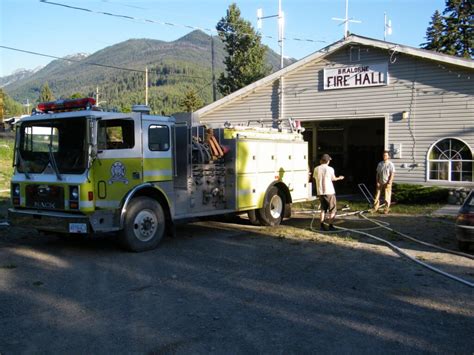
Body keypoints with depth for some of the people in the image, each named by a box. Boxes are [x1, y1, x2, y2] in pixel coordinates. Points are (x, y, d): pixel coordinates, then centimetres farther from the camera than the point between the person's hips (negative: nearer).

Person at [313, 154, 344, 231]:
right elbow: (333, 179, 5)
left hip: (320, 192, 4)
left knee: (323, 209, 15)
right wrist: (339, 178, 26)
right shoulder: (330, 169, -9)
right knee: (332, 210, 8)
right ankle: (330, 226, 6)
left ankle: (322, 226, 11)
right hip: (329, 192, -4)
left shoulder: (316, 169, 0)